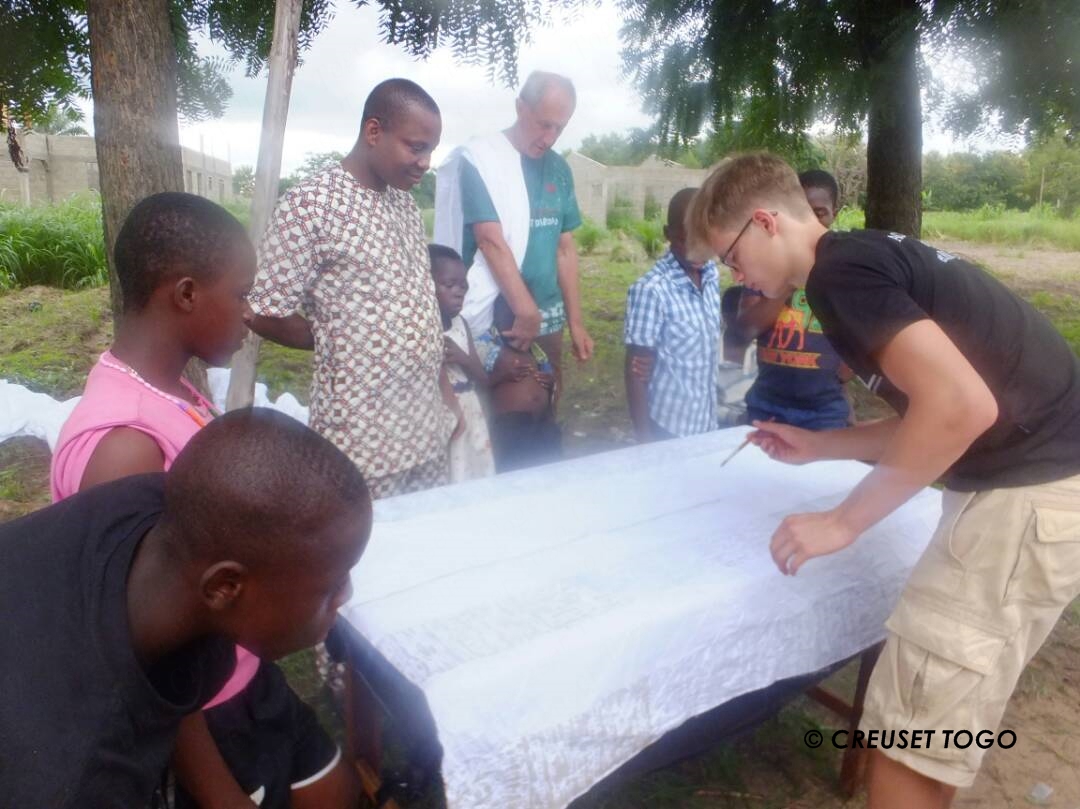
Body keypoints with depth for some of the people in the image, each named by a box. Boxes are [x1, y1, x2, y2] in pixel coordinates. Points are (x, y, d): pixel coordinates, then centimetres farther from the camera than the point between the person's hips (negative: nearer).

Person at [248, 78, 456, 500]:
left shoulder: (406, 205, 10)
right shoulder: (309, 204, -14)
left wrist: (444, 388, 12)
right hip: (364, 438, -7)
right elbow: (266, 316, -13)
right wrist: (339, 342, -1)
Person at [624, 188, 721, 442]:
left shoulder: (711, 275, -2)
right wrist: (644, 440, -14)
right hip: (668, 430, -6)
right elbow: (637, 373, -16)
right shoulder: (651, 290, -20)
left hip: (708, 423, 6)